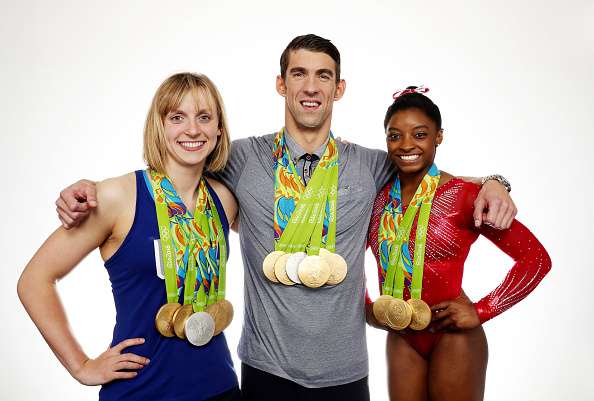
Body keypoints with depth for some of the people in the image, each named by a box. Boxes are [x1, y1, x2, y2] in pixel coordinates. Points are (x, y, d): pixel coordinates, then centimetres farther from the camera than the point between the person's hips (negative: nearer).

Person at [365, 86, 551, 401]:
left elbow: (536, 259, -11)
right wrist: (366, 307, 3)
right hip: (400, 338, 4)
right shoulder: (378, 195, -1)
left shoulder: (463, 196, -13)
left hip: (452, 337, -4)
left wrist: (481, 311, -13)